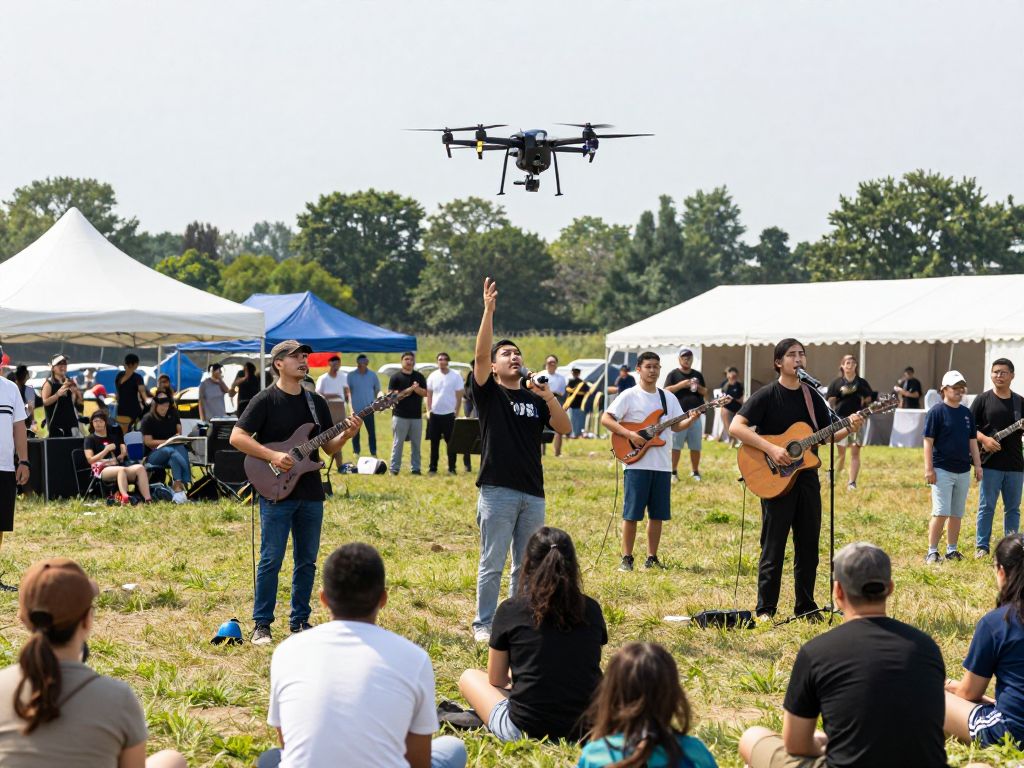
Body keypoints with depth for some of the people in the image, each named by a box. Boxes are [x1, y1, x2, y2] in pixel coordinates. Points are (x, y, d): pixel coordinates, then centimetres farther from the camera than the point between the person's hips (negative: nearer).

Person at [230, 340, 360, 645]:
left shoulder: (317, 402, 12)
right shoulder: (265, 400, -6)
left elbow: (329, 447, 14)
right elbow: (237, 437, -11)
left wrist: (346, 435, -6)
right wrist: (273, 455, -19)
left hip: (311, 494, 6)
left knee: (307, 561, 9)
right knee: (271, 560, -5)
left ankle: (300, 621, 19)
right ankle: (261, 625, 3)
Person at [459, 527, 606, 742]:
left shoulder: (510, 610, -3)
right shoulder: (591, 610, 3)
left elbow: (496, 680, 8)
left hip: (525, 730, -2)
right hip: (585, 730, 2)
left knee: (469, 677, 23)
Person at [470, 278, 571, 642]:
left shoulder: (536, 399, 14)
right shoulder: (488, 393, 2)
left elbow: (565, 428, 3)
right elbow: (480, 354, -13)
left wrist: (549, 398, -13)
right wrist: (489, 310, -21)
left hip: (533, 493, 4)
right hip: (497, 490, -4)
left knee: (526, 565, 9)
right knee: (492, 564, -1)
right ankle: (484, 624, 7)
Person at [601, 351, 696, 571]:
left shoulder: (668, 398, 14)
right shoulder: (629, 396, -3)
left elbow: (676, 426, 13)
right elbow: (605, 419, -7)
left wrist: (692, 419, -7)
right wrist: (629, 434, -17)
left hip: (662, 465, 5)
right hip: (637, 463, -5)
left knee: (658, 514, 7)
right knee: (632, 513, -4)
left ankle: (652, 558, 15)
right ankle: (626, 558, 3)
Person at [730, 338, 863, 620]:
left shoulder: (812, 396, 11)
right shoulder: (766, 396, -7)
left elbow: (827, 436, 15)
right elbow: (736, 427, -17)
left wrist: (849, 428, -5)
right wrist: (771, 449, -25)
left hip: (806, 477, 6)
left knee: (808, 546, 8)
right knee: (773, 546, -2)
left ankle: (806, 607, 17)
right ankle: (766, 609, 5)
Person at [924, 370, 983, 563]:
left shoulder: (967, 413, 12)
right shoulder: (937, 411, -6)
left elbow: (972, 441, 18)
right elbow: (928, 441, -9)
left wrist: (977, 465, 11)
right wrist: (929, 469, -14)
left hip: (963, 471, 6)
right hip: (942, 470, -6)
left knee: (957, 514, 9)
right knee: (941, 512, -10)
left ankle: (952, 550, 17)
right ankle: (932, 551, -5)